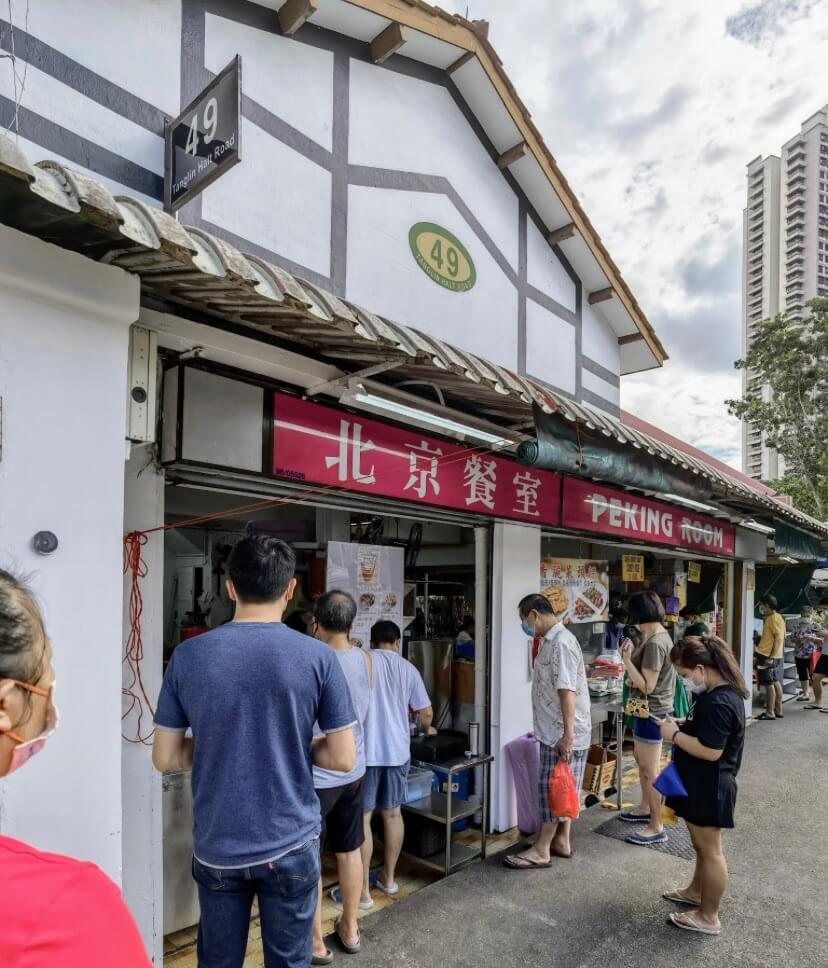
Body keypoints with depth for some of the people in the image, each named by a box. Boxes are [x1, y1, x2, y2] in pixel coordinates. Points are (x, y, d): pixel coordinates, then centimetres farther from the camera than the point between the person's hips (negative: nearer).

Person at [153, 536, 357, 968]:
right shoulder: (317, 657, -13)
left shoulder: (187, 656, -8)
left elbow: (165, 757, -1)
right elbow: (343, 758, -9)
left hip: (215, 847, 2)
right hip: (290, 844, -1)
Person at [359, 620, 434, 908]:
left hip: (365, 751, -4)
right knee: (392, 814, 17)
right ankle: (388, 877, 30)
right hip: (397, 751, 4)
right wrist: (426, 728, 30)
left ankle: (363, 891, 9)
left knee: (361, 819, 5)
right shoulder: (408, 669, 5)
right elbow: (426, 712, 8)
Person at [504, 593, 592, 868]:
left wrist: (567, 735, -28)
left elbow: (568, 691, -27)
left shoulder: (561, 642, -22)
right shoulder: (551, 640, 11)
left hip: (563, 734, -10)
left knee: (552, 789, 0)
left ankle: (541, 851, 9)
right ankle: (561, 842, 28)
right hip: (555, 732, 10)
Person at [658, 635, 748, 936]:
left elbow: (711, 751, -29)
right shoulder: (723, 692, 4)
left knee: (709, 849, 6)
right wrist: (682, 725, 4)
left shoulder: (718, 702, -29)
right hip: (703, 784, 10)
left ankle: (708, 917, 22)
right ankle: (696, 891, 44)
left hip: (709, 787, -10)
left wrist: (675, 735, -20)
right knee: (702, 844, 25)